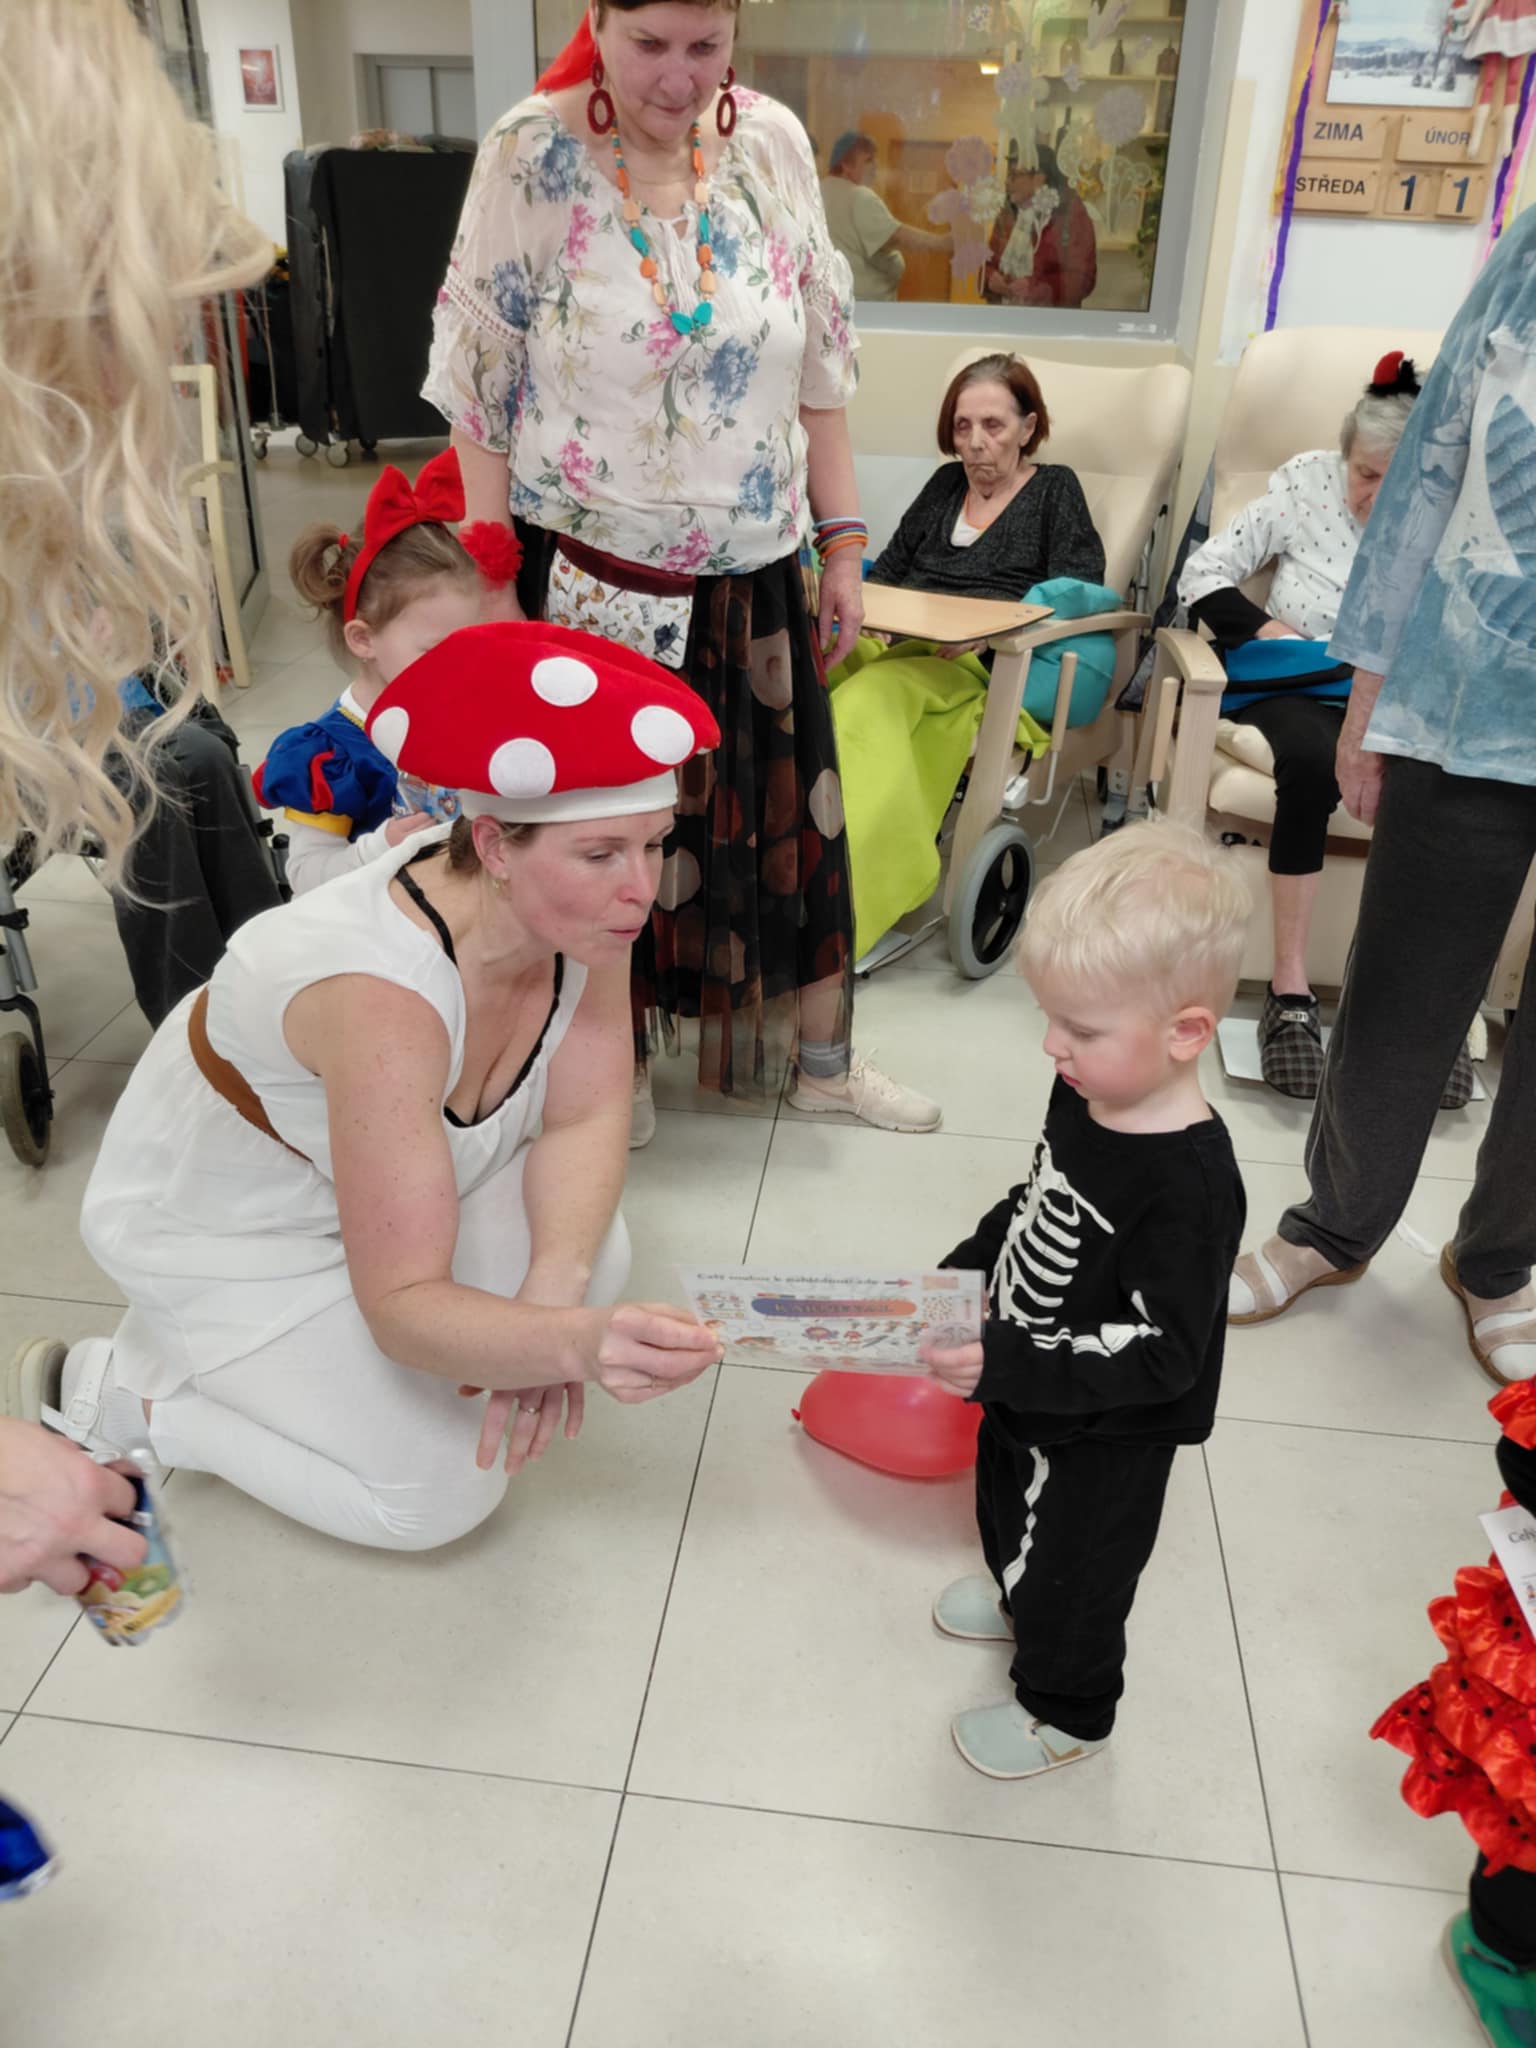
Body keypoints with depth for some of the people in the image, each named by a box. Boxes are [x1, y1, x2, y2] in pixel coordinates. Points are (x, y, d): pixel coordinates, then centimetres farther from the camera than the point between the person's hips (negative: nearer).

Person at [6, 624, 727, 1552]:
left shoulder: (582, 908, -21)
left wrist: (551, 1298, -29)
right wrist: (571, 1344, -54)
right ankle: (115, 1394, 5)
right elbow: (402, 1304, -37)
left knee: (594, 1263, -14)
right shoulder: (383, 996, -41)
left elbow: (586, 1119, -14)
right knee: (442, 1492, -11)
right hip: (224, 1231, -6)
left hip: (400, 1171, 7)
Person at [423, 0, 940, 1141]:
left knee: (784, 809, 11)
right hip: (592, 575, -3)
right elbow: (482, 384, -8)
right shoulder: (534, 157, -10)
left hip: (752, 576, 4)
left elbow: (820, 362, 7)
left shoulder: (773, 142, 2)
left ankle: (820, 1057, 30)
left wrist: (843, 544, 5)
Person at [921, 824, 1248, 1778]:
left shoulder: (1190, 1182, -36)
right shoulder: (1085, 1098, -11)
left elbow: (1161, 1353, -32)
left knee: (1072, 1569, 17)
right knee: (1007, 1502, 33)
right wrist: (959, 1274, 1)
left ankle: (1067, 1710, 46)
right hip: (1028, 1395, 8)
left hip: (1105, 1440, -8)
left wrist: (1007, 1367, -36)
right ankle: (1018, 1597, 64)